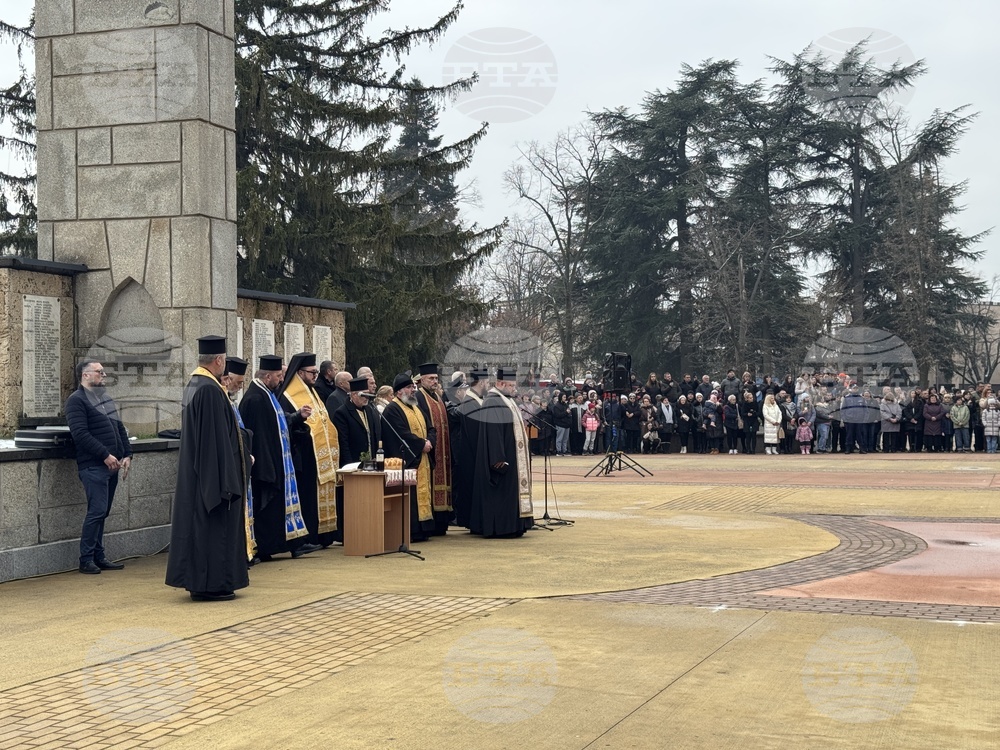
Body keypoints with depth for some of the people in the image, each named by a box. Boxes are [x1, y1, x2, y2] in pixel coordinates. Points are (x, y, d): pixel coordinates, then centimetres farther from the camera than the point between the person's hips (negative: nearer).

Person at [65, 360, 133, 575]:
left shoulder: (106, 398, 19)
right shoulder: (76, 400, -7)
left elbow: (119, 428, 21)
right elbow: (80, 434, -16)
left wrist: (127, 454, 8)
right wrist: (105, 455, -19)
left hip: (111, 465, 8)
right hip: (93, 466, -8)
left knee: (102, 512, 11)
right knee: (97, 511, -10)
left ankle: (99, 556, 16)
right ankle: (86, 559, -2)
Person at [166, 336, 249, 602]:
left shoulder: (193, 384, 11)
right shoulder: (210, 390, -20)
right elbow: (216, 437, -21)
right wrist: (226, 479, -19)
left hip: (194, 472, 10)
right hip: (212, 471, -10)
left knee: (199, 524, 13)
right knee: (214, 525, -3)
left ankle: (197, 580, 19)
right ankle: (211, 584, 1)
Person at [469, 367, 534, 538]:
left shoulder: (507, 400, 15)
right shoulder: (493, 402, -17)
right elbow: (493, 433, -23)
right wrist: (498, 459, -26)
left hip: (512, 457, 10)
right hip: (502, 458, -10)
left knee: (511, 490, 11)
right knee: (501, 491, -7)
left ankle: (511, 526, 16)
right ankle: (500, 527, -3)